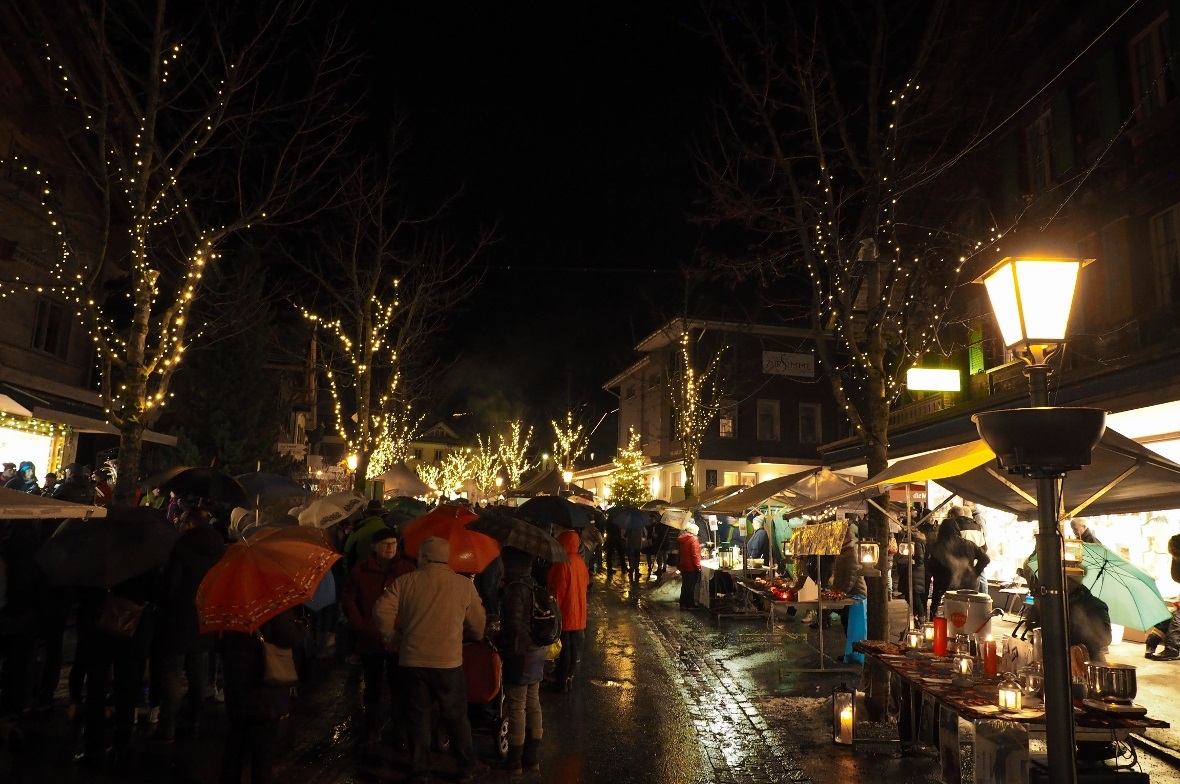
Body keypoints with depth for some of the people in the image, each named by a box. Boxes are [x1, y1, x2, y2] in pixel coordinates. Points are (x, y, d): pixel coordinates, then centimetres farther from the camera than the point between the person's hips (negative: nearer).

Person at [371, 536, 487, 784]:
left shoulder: (405, 581, -1)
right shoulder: (464, 584, -2)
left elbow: (382, 611, -8)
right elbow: (478, 624, 5)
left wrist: (390, 637, 8)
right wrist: (470, 637, 26)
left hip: (413, 660, 1)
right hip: (448, 661, -1)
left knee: (418, 717, 13)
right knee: (456, 716, 14)